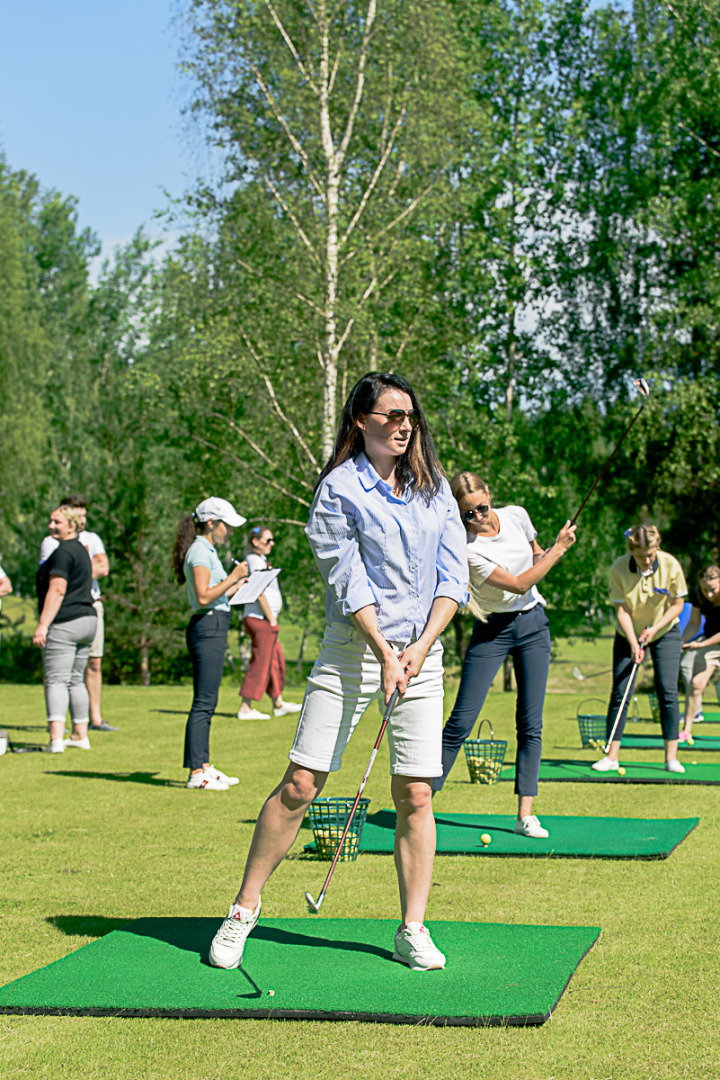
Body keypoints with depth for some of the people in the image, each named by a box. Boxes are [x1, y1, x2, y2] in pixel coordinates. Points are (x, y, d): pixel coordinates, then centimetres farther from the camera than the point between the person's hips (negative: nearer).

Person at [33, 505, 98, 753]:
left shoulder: (62, 553, -13)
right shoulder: (81, 551, 18)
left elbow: (57, 591, -20)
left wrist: (43, 625, -22)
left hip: (64, 624, -9)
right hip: (87, 619, 10)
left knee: (56, 680, -11)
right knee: (76, 680, 16)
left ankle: (56, 738, -20)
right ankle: (80, 735, 20)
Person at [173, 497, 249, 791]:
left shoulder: (207, 551, 21)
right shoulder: (200, 552, -10)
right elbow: (203, 597, -19)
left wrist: (236, 586, 20)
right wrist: (233, 577, -14)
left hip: (214, 628, 11)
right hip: (207, 627, -11)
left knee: (207, 701, 11)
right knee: (204, 701, -10)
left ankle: (204, 766, 15)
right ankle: (196, 772, -10)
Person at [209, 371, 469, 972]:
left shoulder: (435, 488, 9)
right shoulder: (339, 489, -3)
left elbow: (452, 576, 4)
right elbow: (349, 582, -10)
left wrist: (421, 647, -9)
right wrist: (385, 653, -17)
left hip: (422, 652, 3)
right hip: (353, 648, -3)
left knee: (415, 795, 0)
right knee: (300, 785, -6)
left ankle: (413, 931, 9)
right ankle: (245, 910, 8)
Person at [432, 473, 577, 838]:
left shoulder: (516, 516, -4)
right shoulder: (466, 548, -22)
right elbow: (518, 584, -23)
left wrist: (550, 552, -8)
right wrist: (558, 549, -18)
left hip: (533, 623, 4)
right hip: (492, 630, -4)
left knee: (531, 722, 0)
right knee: (461, 721, -9)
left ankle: (525, 814, 2)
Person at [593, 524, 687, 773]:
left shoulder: (670, 565, -20)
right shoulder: (618, 569, -21)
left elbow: (677, 605, -8)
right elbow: (621, 609, -16)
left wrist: (654, 628, -20)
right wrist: (634, 644, -25)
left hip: (665, 632, 0)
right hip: (629, 635, 0)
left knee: (668, 692, -9)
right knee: (619, 693, -5)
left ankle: (671, 757, -3)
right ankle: (611, 756, 1)